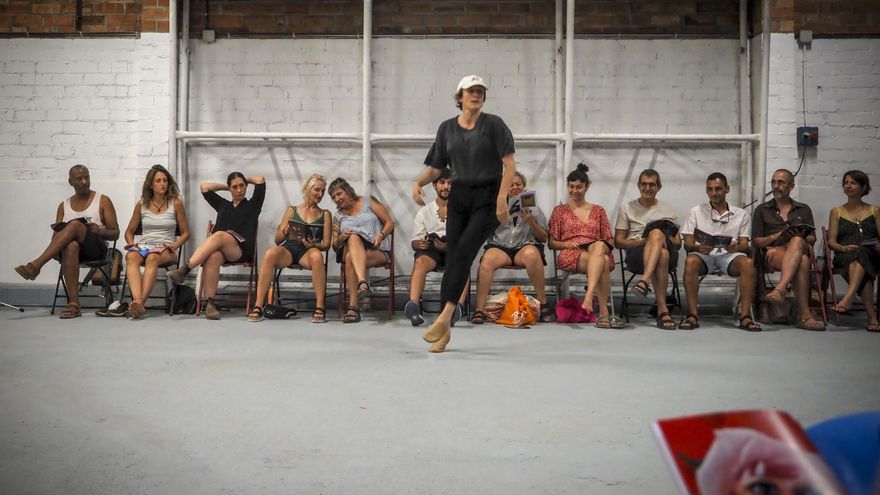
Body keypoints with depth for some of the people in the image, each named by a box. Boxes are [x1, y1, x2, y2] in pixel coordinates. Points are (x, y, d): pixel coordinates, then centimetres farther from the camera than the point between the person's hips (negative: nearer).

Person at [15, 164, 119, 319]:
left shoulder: (103, 201, 11)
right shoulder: (63, 206, 19)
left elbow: (115, 234, 7)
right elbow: (56, 236, 14)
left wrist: (99, 231, -13)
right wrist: (58, 231, -10)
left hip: (96, 248, -2)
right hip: (74, 248, 2)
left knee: (75, 224, -34)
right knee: (71, 245, -39)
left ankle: (35, 266, -36)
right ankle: (73, 304, -45)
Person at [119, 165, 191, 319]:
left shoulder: (176, 203, 8)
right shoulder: (142, 204, 14)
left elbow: (185, 233, 11)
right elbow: (129, 231, 23)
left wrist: (174, 246, -7)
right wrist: (131, 243, 1)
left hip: (165, 249, -2)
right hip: (143, 245, 2)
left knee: (152, 258, -39)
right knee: (131, 256, -36)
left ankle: (141, 302, -54)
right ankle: (137, 301, -57)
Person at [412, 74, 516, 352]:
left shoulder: (493, 124, -3)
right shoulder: (447, 128, 9)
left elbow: (510, 163, -10)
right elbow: (436, 167, 12)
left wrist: (502, 197, -23)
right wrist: (418, 183, -9)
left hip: (488, 198, -4)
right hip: (459, 197, 4)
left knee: (463, 252, -21)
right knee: (453, 259, -1)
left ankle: (445, 316, -23)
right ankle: (445, 330, 4)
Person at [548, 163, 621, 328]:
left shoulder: (598, 210, 25)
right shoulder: (560, 210, 20)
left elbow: (609, 240, 21)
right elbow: (551, 243, 14)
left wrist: (602, 247, -3)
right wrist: (566, 244, -7)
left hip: (599, 249, 2)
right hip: (570, 254, -2)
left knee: (599, 246, -41)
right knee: (602, 261, -38)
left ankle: (589, 296, -57)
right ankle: (603, 312, -47)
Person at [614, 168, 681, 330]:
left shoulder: (669, 209, 23)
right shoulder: (627, 208, 18)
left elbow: (678, 244, 18)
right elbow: (618, 241, 9)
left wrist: (661, 239, -7)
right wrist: (644, 241, -9)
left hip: (668, 253, 2)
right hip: (636, 255, -1)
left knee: (657, 233, -36)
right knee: (662, 254, -39)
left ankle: (644, 281, -50)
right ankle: (662, 309, -45)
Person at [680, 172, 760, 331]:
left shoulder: (742, 215, 18)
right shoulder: (696, 212, 16)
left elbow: (744, 245, 9)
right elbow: (687, 244, 8)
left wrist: (736, 247, -17)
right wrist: (698, 248, -17)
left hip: (729, 255, 1)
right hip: (704, 254, 0)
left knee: (747, 263, -33)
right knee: (690, 261, -36)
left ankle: (745, 315, -29)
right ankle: (692, 315, -33)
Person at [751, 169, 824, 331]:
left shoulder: (804, 210, 25)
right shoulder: (762, 210, 21)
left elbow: (812, 239, 15)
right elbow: (756, 241, 12)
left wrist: (801, 237, -10)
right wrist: (776, 236, -8)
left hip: (802, 248, 1)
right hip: (773, 252, -1)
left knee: (797, 241, -40)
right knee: (802, 261, -39)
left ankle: (780, 288, -56)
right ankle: (804, 315, -48)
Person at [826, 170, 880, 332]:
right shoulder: (837, 212, 20)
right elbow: (831, 242, 10)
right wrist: (843, 248, -13)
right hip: (844, 257, 0)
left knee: (860, 254, -40)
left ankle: (848, 298, -57)